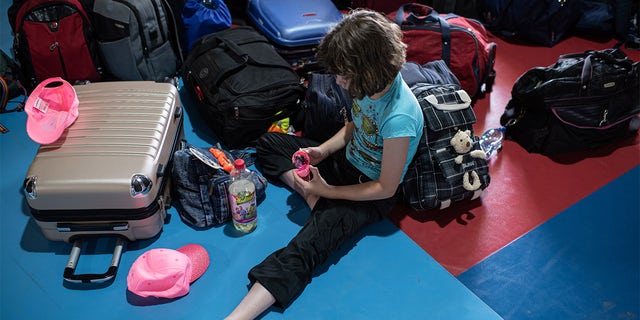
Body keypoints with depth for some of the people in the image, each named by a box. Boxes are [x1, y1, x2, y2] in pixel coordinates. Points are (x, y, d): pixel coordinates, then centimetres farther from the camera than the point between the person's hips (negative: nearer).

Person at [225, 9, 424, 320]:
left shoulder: (398, 119, -34)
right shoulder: (371, 84, -12)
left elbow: (385, 188, -23)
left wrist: (328, 191, -18)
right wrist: (323, 149, -7)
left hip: (371, 194, -9)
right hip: (347, 161, 9)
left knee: (311, 241, -32)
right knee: (268, 143, 9)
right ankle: (315, 201, -6)